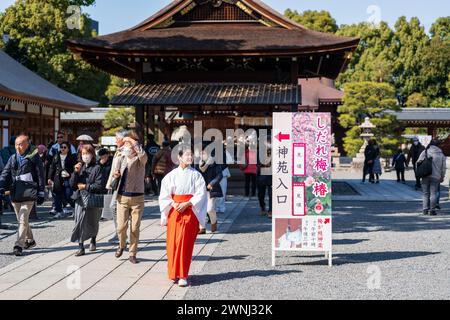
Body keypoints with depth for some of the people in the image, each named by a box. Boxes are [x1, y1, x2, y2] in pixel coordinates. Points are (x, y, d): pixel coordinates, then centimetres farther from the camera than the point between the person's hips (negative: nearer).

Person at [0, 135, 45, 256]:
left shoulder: (34, 157, -2)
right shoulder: (13, 158, 12)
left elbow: (40, 176, -1)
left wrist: (41, 193, -2)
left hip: (28, 195, -6)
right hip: (15, 195, 6)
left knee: (23, 220, -12)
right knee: (22, 220, 15)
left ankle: (19, 245, -10)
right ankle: (30, 241, 32)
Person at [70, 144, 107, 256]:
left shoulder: (97, 168, -6)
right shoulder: (80, 167, 10)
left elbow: (100, 185, -14)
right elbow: (72, 184, 6)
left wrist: (85, 186, -11)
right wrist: (76, 172, -8)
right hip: (80, 199, 3)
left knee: (92, 223, 15)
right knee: (80, 222, -9)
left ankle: (93, 240, 41)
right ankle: (81, 247, -8)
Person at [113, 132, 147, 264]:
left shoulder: (140, 159, -7)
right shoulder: (122, 158, 7)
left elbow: (143, 155, -32)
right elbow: (117, 174, 20)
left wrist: (134, 141, -23)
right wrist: (116, 174, -4)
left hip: (137, 198, -3)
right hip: (122, 197, 3)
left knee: (135, 228, 3)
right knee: (121, 226, 0)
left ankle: (132, 254, 16)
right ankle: (121, 246, 29)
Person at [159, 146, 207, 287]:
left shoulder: (196, 175, 1)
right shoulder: (172, 175, 5)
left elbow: (201, 194, -5)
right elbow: (164, 194, 5)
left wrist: (187, 204, -14)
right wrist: (173, 204, -11)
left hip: (190, 211, -1)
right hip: (174, 211, 2)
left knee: (185, 243, -5)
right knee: (173, 242, 1)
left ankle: (183, 275, -2)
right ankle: (174, 273, 14)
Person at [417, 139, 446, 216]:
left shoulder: (425, 152, 0)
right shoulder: (441, 154, 5)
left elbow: (418, 162, -3)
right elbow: (443, 168, 8)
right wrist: (442, 177, 17)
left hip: (426, 176, 0)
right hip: (436, 177, 0)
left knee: (426, 193, 8)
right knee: (433, 194, 3)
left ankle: (425, 209, 7)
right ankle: (432, 210, -1)